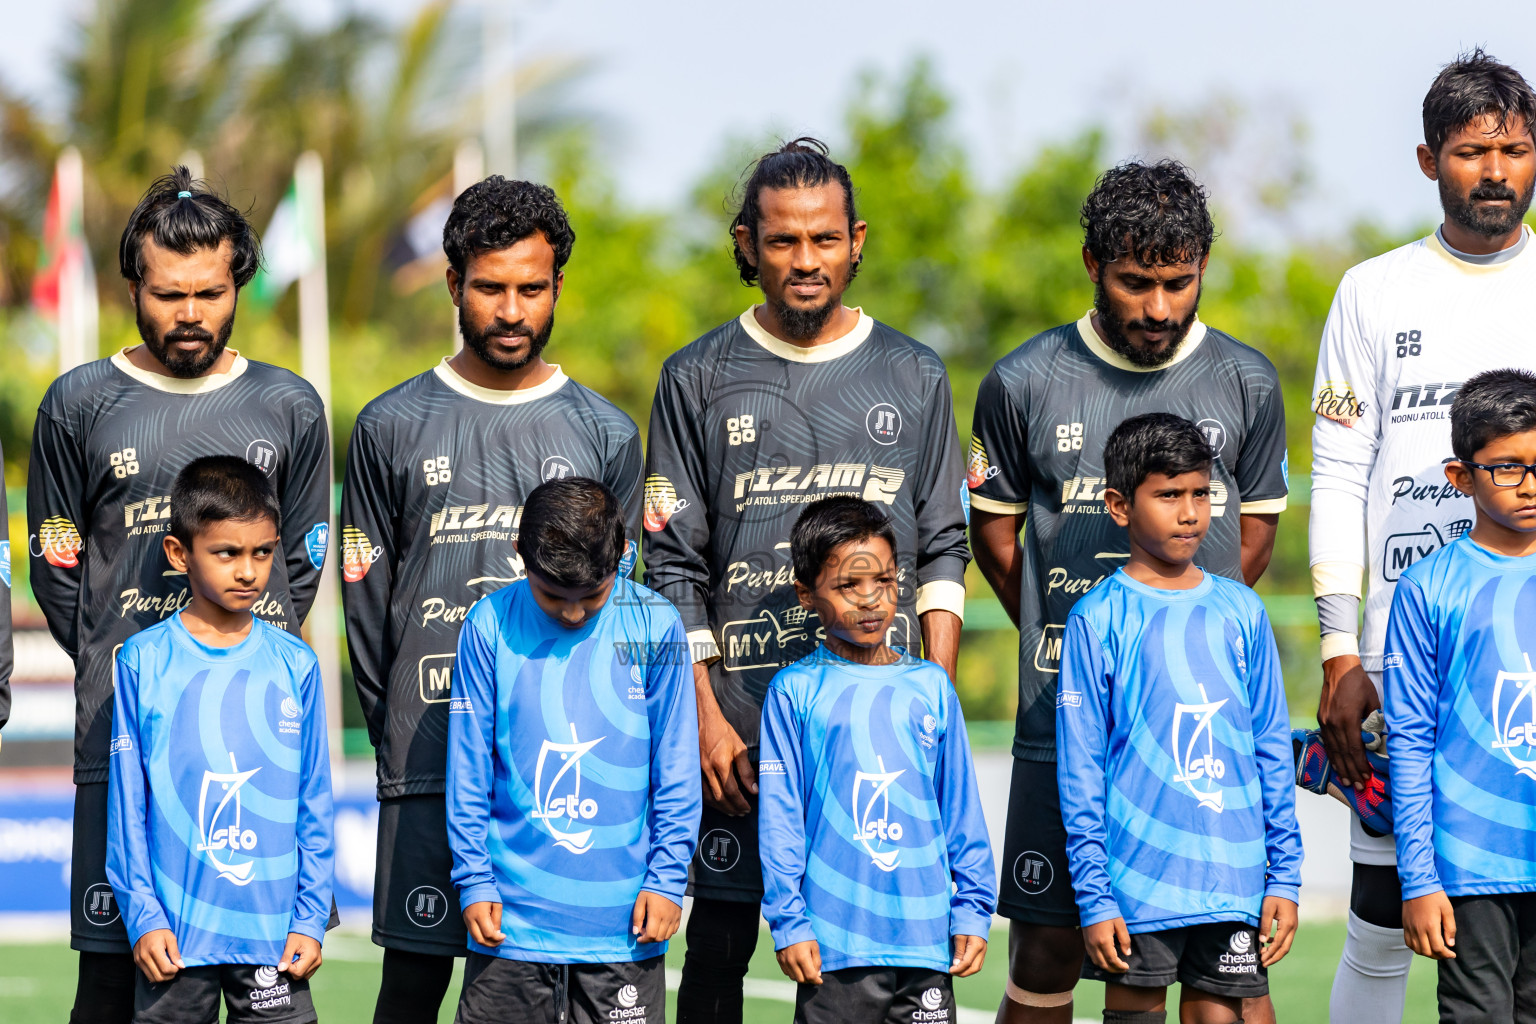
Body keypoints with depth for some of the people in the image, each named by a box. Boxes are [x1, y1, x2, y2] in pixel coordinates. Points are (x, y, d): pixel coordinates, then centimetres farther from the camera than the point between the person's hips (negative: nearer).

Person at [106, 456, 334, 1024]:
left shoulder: (295, 664, 4)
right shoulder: (143, 662, -1)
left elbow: (314, 806, 7)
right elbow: (126, 803, 0)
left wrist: (310, 918, 1)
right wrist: (143, 915, -6)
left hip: (275, 935, 1)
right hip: (174, 935, -1)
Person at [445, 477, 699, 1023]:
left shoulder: (655, 628, -2)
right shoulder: (490, 626, -3)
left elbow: (676, 772, 3)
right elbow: (468, 769, 2)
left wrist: (668, 878, -2)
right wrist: (474, 881, -1)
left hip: (624, 925, 0)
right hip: (511, 922, 0)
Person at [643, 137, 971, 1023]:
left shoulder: (913, 377, 10)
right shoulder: (699, 381, 6)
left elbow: (944, 551, 11)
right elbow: (674, 566, 4)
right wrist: (705, 716, -5)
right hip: (742, 712, -1)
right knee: (720, 942, 1)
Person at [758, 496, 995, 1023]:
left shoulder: (931, 687, 9)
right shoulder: (795, 693, 0)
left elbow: (962, 809, 12)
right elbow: (779, 818, -1)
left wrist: (972, 910, 8)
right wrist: (789, 923, -6)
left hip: (925, 938, 3)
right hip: (833, 946, -3)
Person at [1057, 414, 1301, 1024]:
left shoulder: (1240, 612, 9)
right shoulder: (1097, 620, -2)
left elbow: (1272, 749, 12)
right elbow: (1080, 770, -2)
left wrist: (1284, 875, 8)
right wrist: (1093, 898, -7)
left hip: (1233, 879, 3)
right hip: (1137, 881, -3)